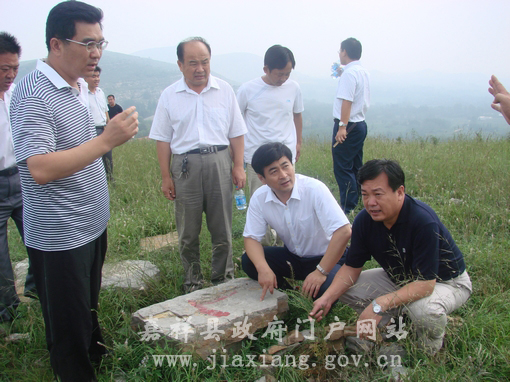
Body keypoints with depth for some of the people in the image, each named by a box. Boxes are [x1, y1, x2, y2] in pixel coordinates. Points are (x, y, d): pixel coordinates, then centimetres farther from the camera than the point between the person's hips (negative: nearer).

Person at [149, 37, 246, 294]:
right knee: (188, 230, 9)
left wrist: (238, 167, 2)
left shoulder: (224, 90, 5)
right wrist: (166, 176, 0)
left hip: (218, 161, 0)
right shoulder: (169, 96, 4)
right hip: (184, 165, 0)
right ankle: (192, 281, 25)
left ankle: (223, 278, 23)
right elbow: (163, 139, 4)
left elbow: (236, 133, 8)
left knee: (222, 227, 6)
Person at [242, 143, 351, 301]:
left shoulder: (315, 189, -27)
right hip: (292, 256, 4)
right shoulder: (259, 198, -12)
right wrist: (263, 268, -28)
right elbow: (251, 237, -8)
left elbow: (343, 231, -31)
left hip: (324, 258, -4)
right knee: (248, 261, -17)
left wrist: (321, 272, -33)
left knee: (327, 288, -34)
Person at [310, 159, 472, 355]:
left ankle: (431, 351, -2)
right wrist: (328, 297, -24)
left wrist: (379, 305, -45)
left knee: (424, 309, -38)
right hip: (399, 278, 5)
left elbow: (425, 284, -37)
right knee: (345, 288, -10)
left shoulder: (423, 221, -35)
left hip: (445, 281, -5)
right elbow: (352, 266, -8)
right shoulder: (364, 220, -17)